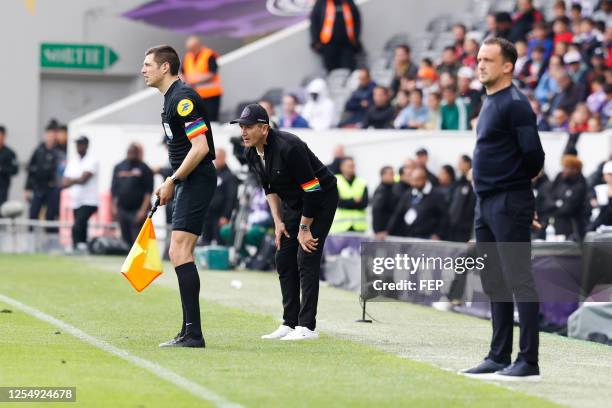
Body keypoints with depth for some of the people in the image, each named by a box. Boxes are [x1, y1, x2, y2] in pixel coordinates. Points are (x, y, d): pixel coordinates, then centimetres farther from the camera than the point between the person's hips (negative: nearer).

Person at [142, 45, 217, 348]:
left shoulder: (183, 98, -15)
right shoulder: (172, 98, 17)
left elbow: (200, 147, -21)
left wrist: (172, 181, -16)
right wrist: (172, 184, 18)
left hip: (197, 180, -11)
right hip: (188, 183, 11)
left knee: (180, 252, -16)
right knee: (179, 254, 11)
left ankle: (193, 332, -18)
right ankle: (189, 331, 14)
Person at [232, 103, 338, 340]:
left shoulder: (288, 148, -31)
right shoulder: (252, 153, -5)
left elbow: (313, 190, -27)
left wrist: (304, 228, -20)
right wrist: (278, 222, 3)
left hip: (321, 199, -9)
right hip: (293, 203, 9)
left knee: (307, 258, -15)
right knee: (284, 259, 6)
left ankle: (307, 326, -14)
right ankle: (289, 323, 12)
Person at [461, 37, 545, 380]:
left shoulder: (515, 104, -13)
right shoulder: (490, 103, 16)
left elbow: (534, 156, -17)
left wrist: (518, 184, -2)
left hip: (509, 205, -10)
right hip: (486, 204, 10)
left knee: (519, 281, -8)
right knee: (495, 284, 13)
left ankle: (529, 362, -6)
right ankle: (499, 358, 19)